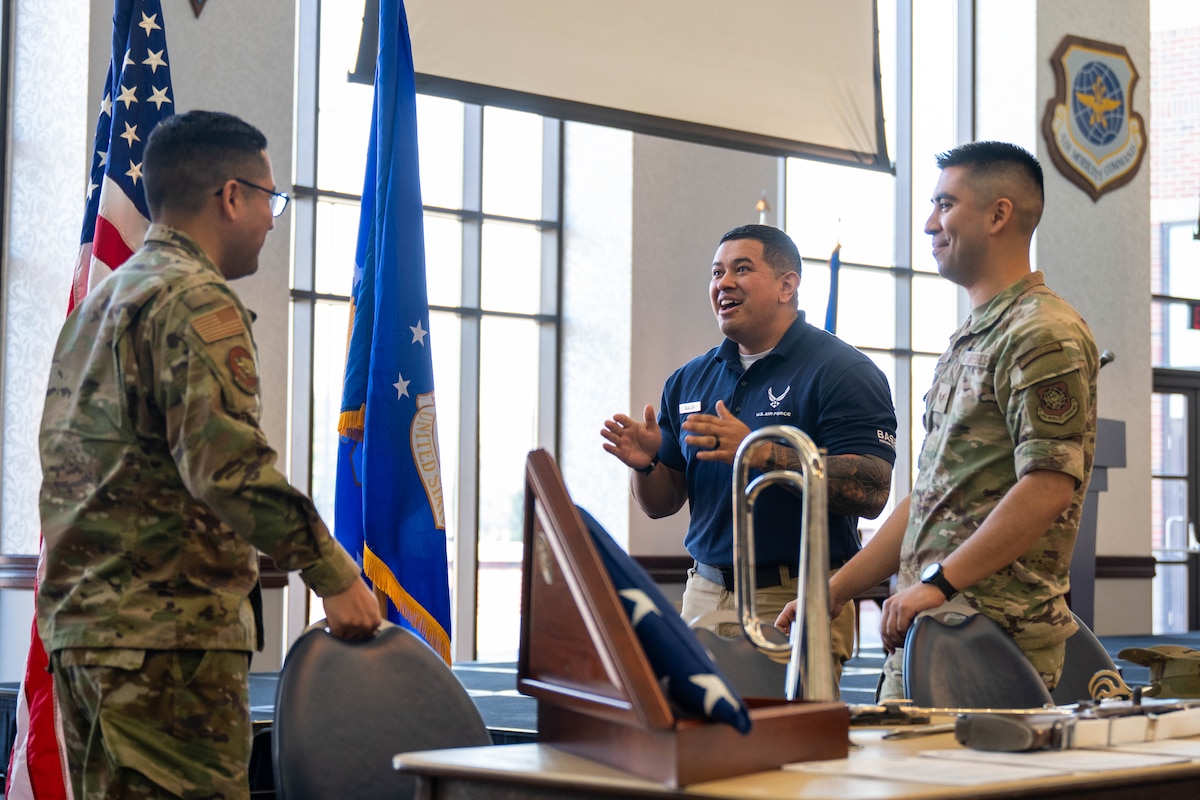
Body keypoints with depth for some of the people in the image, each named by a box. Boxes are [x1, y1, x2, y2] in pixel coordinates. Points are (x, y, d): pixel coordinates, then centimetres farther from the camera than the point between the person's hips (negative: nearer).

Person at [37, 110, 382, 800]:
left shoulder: (97, 303, 21)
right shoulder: (199, 302, -9)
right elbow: (228, 464, -20)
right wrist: (335, 574, -14)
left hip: (79, 617, 10)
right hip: (172, 627, -10)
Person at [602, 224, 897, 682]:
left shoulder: (841, 371, -5)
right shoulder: (690, 380, 14)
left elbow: (871, 493, -16)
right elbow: (661, 503, 17)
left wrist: (759, 454, -24)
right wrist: (644, 463, -6)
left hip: (797, 600, -5)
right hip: (705, 594, 5)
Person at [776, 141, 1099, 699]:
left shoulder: (1045, 334, -10)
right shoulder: (967, 341, 21)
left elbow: (1049, 487, -21)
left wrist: (938, 582, -21)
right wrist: (835, 591, 18)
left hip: (997, 633, -9)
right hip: (923, 631, 9)